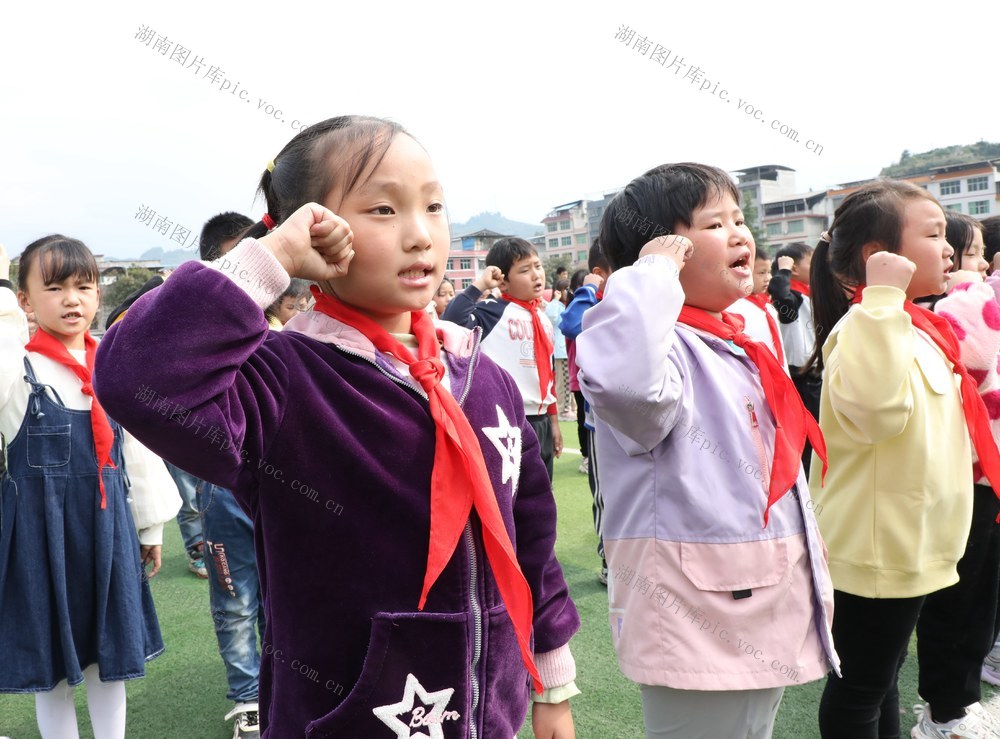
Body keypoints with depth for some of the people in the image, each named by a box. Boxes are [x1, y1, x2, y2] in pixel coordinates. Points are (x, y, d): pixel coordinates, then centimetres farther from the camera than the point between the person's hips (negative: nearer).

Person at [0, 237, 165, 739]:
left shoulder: (117, 368, 4)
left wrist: (151, 526, 12)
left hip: (107, 522, 3)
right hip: (42, 524, -3)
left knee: (110, 655, 16)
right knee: (51, 660, 11)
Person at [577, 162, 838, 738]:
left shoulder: (739, 344, 13)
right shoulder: (660, 341, -17)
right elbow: (628, 384, -44)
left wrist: (810, 573, 26)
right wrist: (652, 277, -30)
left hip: (769, 604, 9)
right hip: (698, 619, -9)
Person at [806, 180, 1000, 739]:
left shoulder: (916, 328, 10)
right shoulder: (864, 325, -20)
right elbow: (878, 406, -41)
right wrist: (885, 298, -38)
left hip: (908, 542, 9)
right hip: (877, 548, -9)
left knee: (884, 674, 22)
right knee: (860, 687, 7)